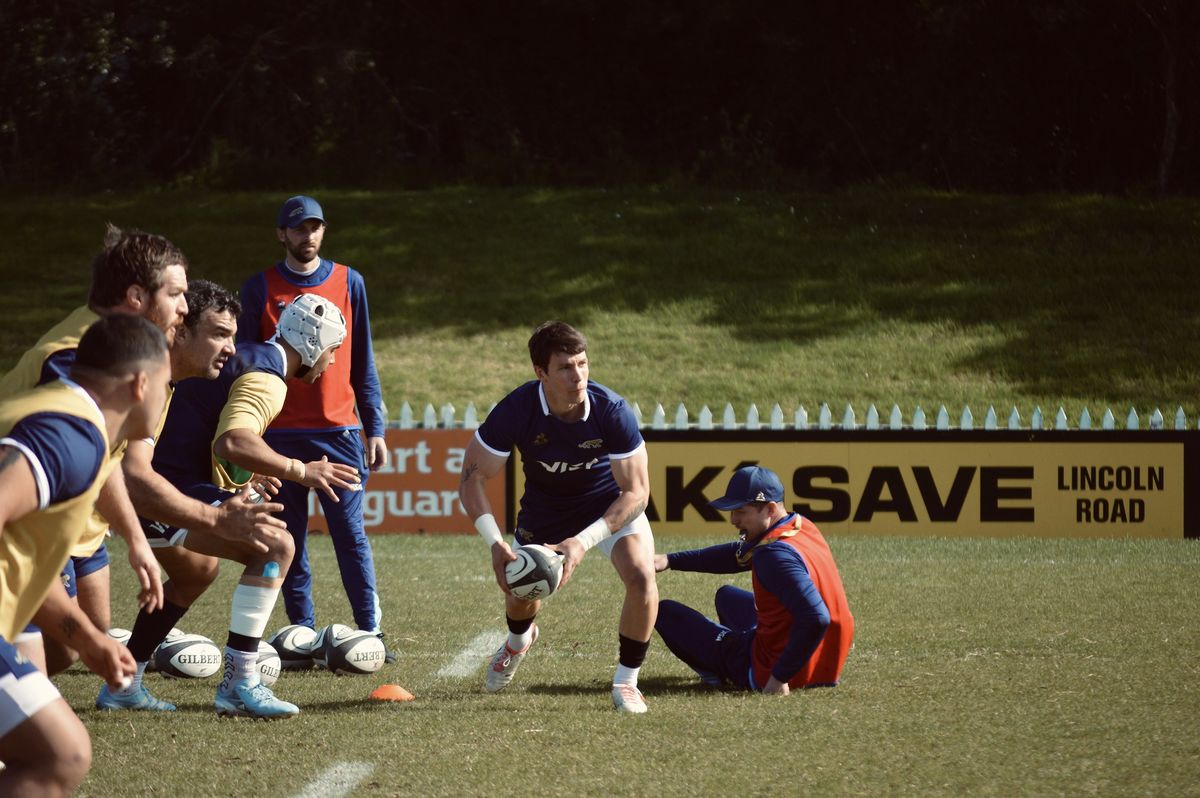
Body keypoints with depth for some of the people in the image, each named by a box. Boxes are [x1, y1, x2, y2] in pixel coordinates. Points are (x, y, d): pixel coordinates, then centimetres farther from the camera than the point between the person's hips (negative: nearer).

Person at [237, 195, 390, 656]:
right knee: (290, 540, 3)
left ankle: (370, 632, -5)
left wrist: (374, 429, 6)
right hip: (281, 435, 0)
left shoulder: (348, 283, 8)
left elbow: (362, 362, 11)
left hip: (339, 431, 0)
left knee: (351, 536, -6)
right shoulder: (260, 289, 5)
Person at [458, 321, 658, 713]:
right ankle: (519, 639, 48)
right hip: (545, 507, 2)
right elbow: (472, 476, -21)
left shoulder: (612, 411, -33)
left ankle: (626, 681, -3)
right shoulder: (516, 411, -31)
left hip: (611, 503, -1)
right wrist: (497, 544, -32)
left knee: (641, 575, -24)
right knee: (520, 590, 7)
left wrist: (583, 542, -37)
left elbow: (636, 491, -27)